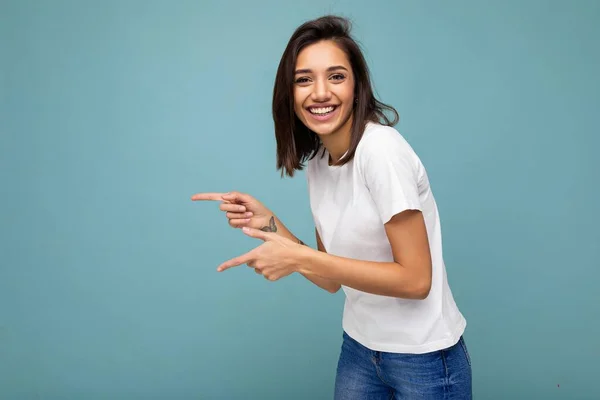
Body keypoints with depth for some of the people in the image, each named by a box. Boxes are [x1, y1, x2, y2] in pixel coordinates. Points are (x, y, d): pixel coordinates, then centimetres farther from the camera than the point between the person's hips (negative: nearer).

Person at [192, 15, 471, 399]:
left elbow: (415, 279, -22)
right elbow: (333, 279, 3)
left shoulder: (381, 148, -22)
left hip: (424, 357, -6)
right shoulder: (316, 164, -1)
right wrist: (268, 224, -9)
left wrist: (299, 258, -24)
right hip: (359, 347, 6)